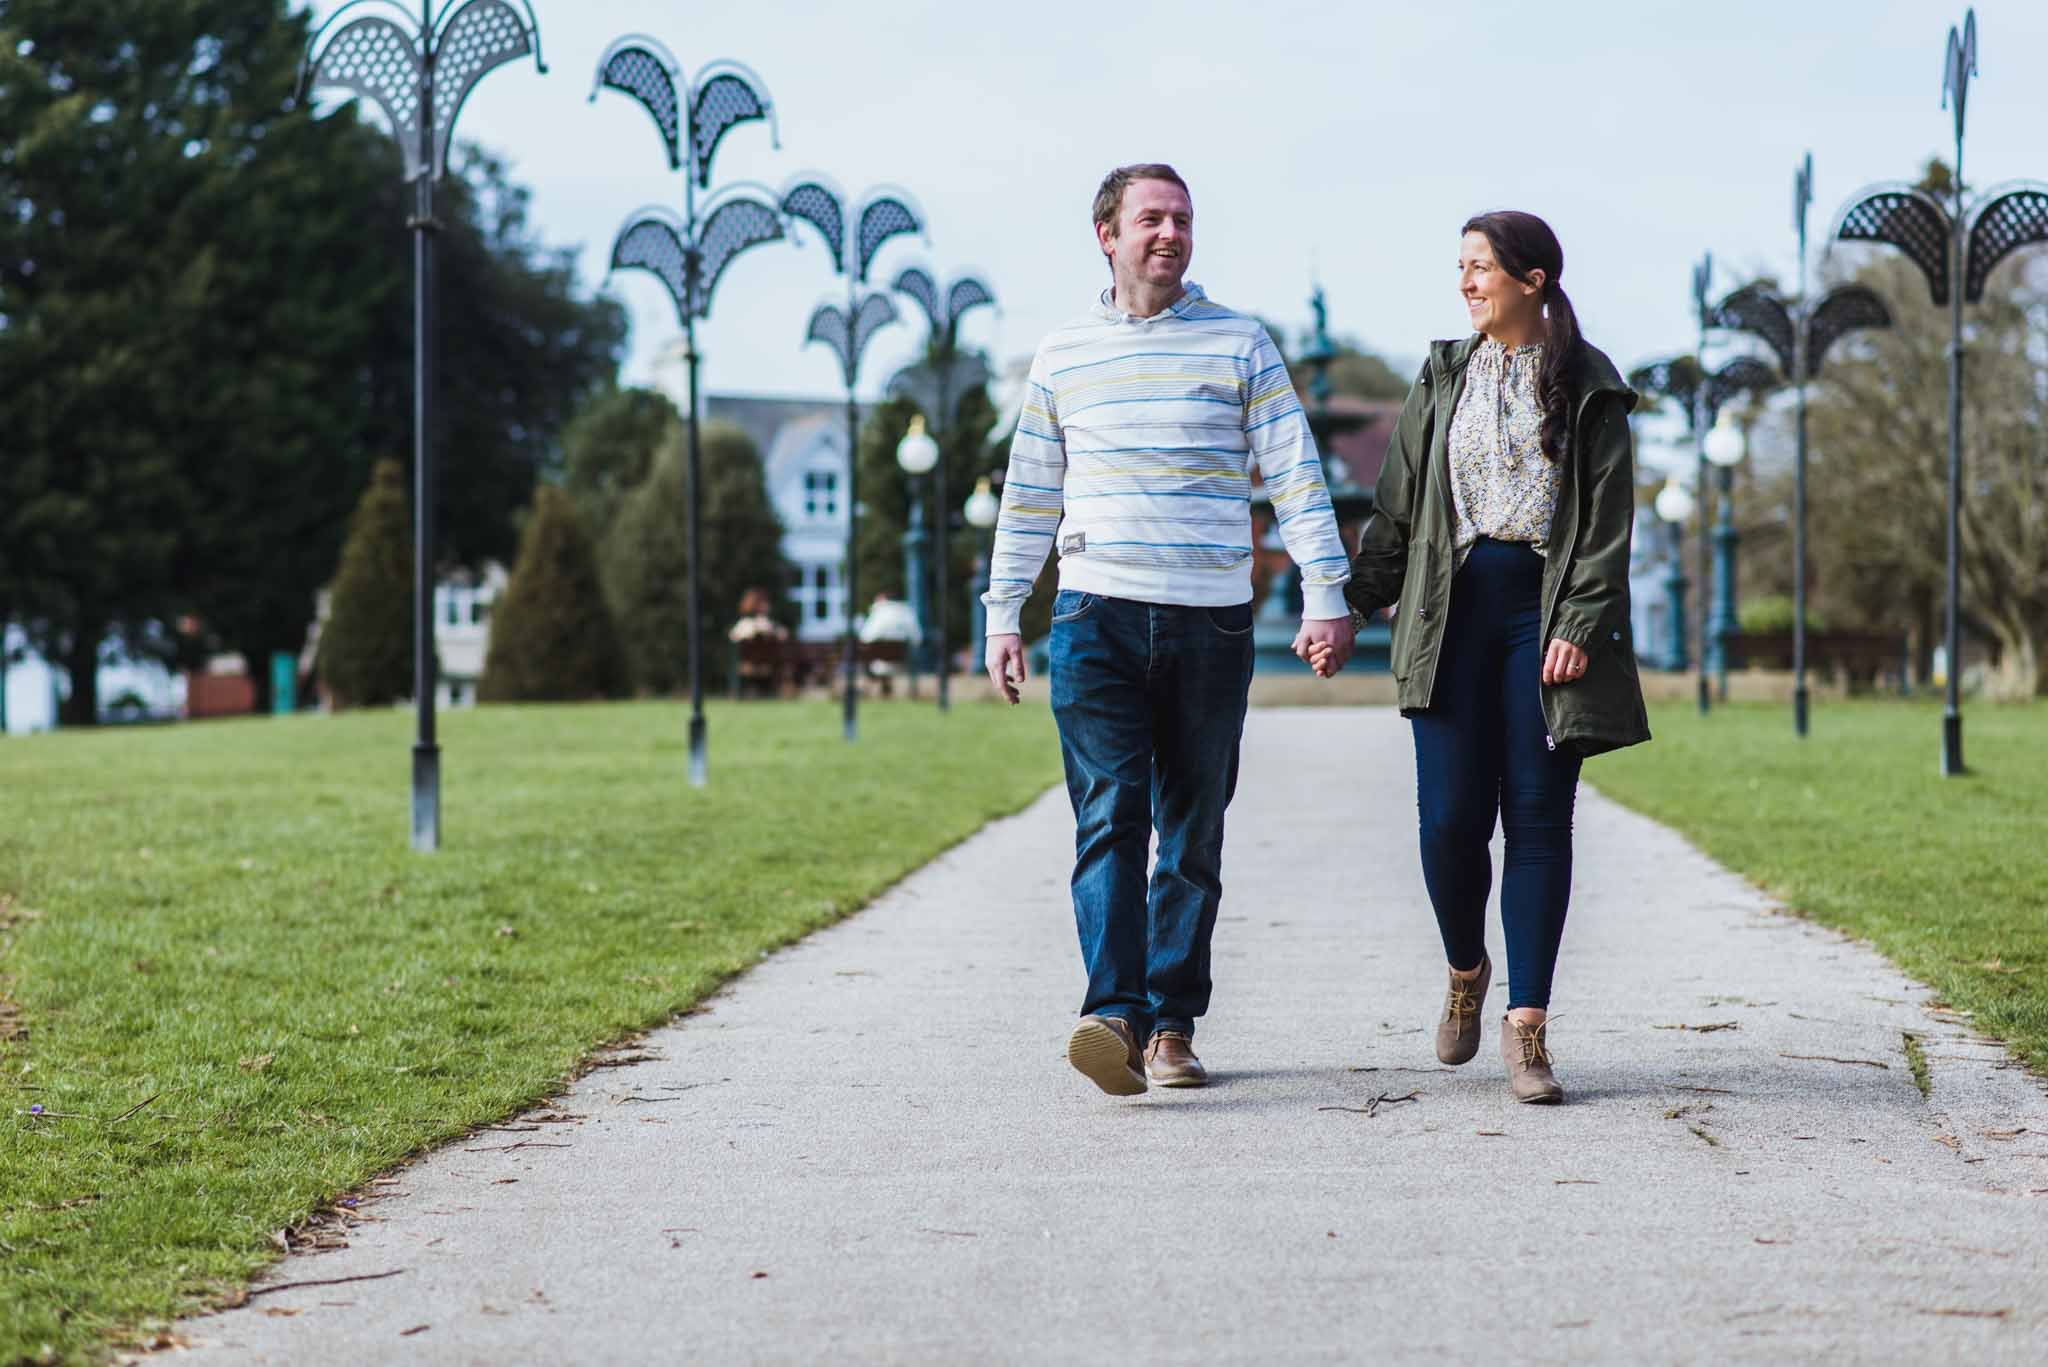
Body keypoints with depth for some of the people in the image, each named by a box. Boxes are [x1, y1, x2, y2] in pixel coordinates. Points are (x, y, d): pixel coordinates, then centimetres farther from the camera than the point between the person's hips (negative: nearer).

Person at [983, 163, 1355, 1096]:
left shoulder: (1239, 345, 7)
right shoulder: (1062, 356, 11)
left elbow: (1295, 477, 3)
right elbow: (1029, 496, 16)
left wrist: (1326, 595, -5)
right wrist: (1002, 614, 11)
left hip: (1210, 623, 0)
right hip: (1096, 617, 0)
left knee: (1192, 834, 4)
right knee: (1109, 817, -13)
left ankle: (1171, 1025, 9)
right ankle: (1113, 1015, -24)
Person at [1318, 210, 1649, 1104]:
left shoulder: (1588, 388, 3)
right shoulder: (1443, 378, 13)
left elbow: (1608, 519, -2)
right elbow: (1397, 506, 14)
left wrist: (1581, 626, -12)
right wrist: (1350, 605, 8)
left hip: (1546, 611, -2)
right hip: (1452, 607, 2)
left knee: (1538, 816, -4)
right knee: (1450, 818, -5)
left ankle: (1527, 1023, -1)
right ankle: (1466, 972, 22)